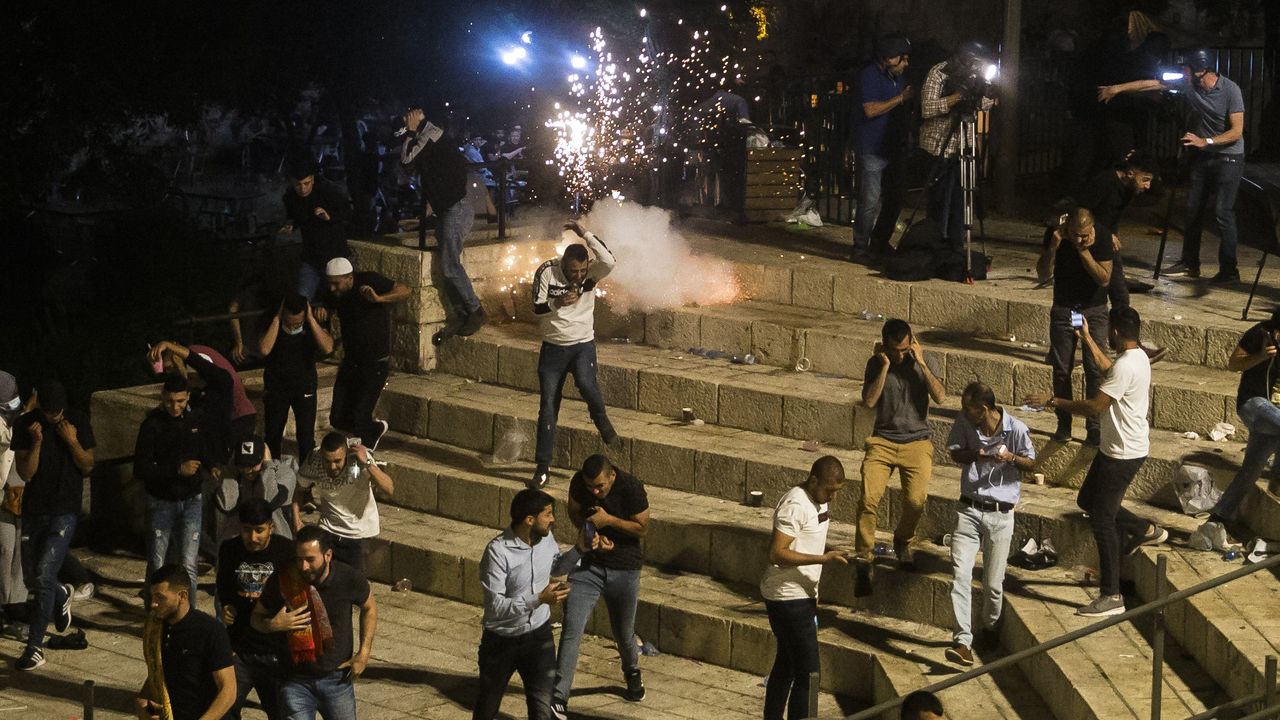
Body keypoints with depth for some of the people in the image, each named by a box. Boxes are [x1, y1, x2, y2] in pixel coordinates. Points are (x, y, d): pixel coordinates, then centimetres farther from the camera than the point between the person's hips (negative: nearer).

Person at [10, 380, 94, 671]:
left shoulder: (78, 421, -4)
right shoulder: (25, 425, -4)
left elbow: (88, 466, 0)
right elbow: (25, 473, -8)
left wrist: (72, 441, -16)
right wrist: (37, 442, -21)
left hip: (64, 512, -3)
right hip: (33, 511, 3)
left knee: (43, 576, -14)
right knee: (32, 580, 11)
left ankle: (35, 647, -9)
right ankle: (62, 595, 47)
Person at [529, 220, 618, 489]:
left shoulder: (590, 273, -10)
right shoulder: (547, 272, -10)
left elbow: (609, 262, -30)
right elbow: (536, 308, -11)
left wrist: (586, 235, -32)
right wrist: (557, 303, -30)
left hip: (583, 345, -1)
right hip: (553, 346, 1)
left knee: (586, 384, -32)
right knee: (548, 407, 1)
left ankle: (601, 419, 1)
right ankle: (542, 468, 9)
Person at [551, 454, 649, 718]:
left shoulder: (631, 487, -19)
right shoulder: (579, 483, -10)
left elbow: (642, 528, -11)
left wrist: (609, 520, -23)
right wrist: (587, 530, -11)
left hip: (624, 568, -1)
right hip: (588, 563, 1)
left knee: (624, 633, 15)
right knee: (571, 629, -14)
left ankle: (632, 672, 50)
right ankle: (559, 698, -15)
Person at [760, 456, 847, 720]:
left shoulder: (819, 500, 10)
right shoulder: (795, 505, -21)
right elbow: (777, 554, -26)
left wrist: (832, 551, 9)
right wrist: (824, 559, -27)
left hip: (802, 595, 10)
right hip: (788, 597, -10)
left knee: (786, 665, 19)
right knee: (808, 673, -10)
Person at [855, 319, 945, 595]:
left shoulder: (926, 362, 0)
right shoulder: (876, 364, 1)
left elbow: (940, 397, -14)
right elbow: (869, 401, -12)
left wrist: (921, 363, -17)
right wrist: (885, 366, -14)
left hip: (917, 442, 0)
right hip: (883, 440, 0)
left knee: (916, 500, -20)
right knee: (868, 498, -20)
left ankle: (902, 542, 12)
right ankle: (863, 560, -8)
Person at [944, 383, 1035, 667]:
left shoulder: (1017, 429, -13)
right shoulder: (964, 422, -7)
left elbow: (1031, 462, 2)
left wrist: (1011, 457, -20)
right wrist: (976, 455, -14)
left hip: (1001, 515, -2)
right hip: (969, 509, 2)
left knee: (993, 583, 5)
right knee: (960, 574, -14)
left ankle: (989, 626, 35)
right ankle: (963, 641, -15)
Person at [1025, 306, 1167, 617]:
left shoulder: (1125, 366, -25)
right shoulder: (1137, 357, 7)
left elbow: (1094, 406, -26)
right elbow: (1106, 367, 31)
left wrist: (1052, 401, -18)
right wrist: (1086, 337, 35)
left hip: (1123, 454, -10)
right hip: (1115, 448, 10)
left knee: (1102, 520, -6)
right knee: (1087, 500, 22)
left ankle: (1111, 596, -2)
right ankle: (1146, 530, 34)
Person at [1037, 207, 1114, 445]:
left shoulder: (1103, 236, -17)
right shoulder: (1056, 235, -13)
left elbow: (1104, 279, -18)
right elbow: (1043, 274, -11)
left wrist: (1084, 251, -28)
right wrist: (1053, 247, -26)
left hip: (1094, 309, -1)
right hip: (1063, 308, 1)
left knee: (1095, 369, -8)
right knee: (1061, 370, 3)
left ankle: (1094, 427, -2)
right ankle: (1063, 424, 15)